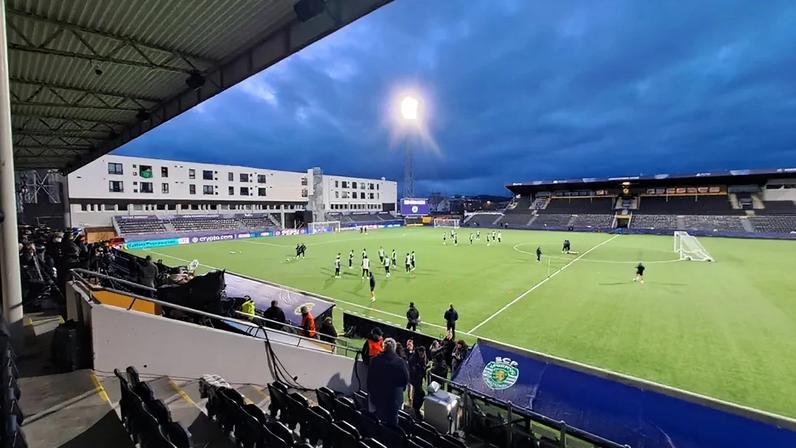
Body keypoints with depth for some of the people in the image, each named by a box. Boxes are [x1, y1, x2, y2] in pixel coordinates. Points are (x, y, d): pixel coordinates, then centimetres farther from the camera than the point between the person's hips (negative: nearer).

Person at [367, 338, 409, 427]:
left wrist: (370, 392, 10)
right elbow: (406, 379, -8)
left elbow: (370, 379, -4)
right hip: (395, 397, -1)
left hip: (378, 396, 2)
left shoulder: (375, 360, -12)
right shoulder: (401, 362, -17)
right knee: (392, 421, 16)